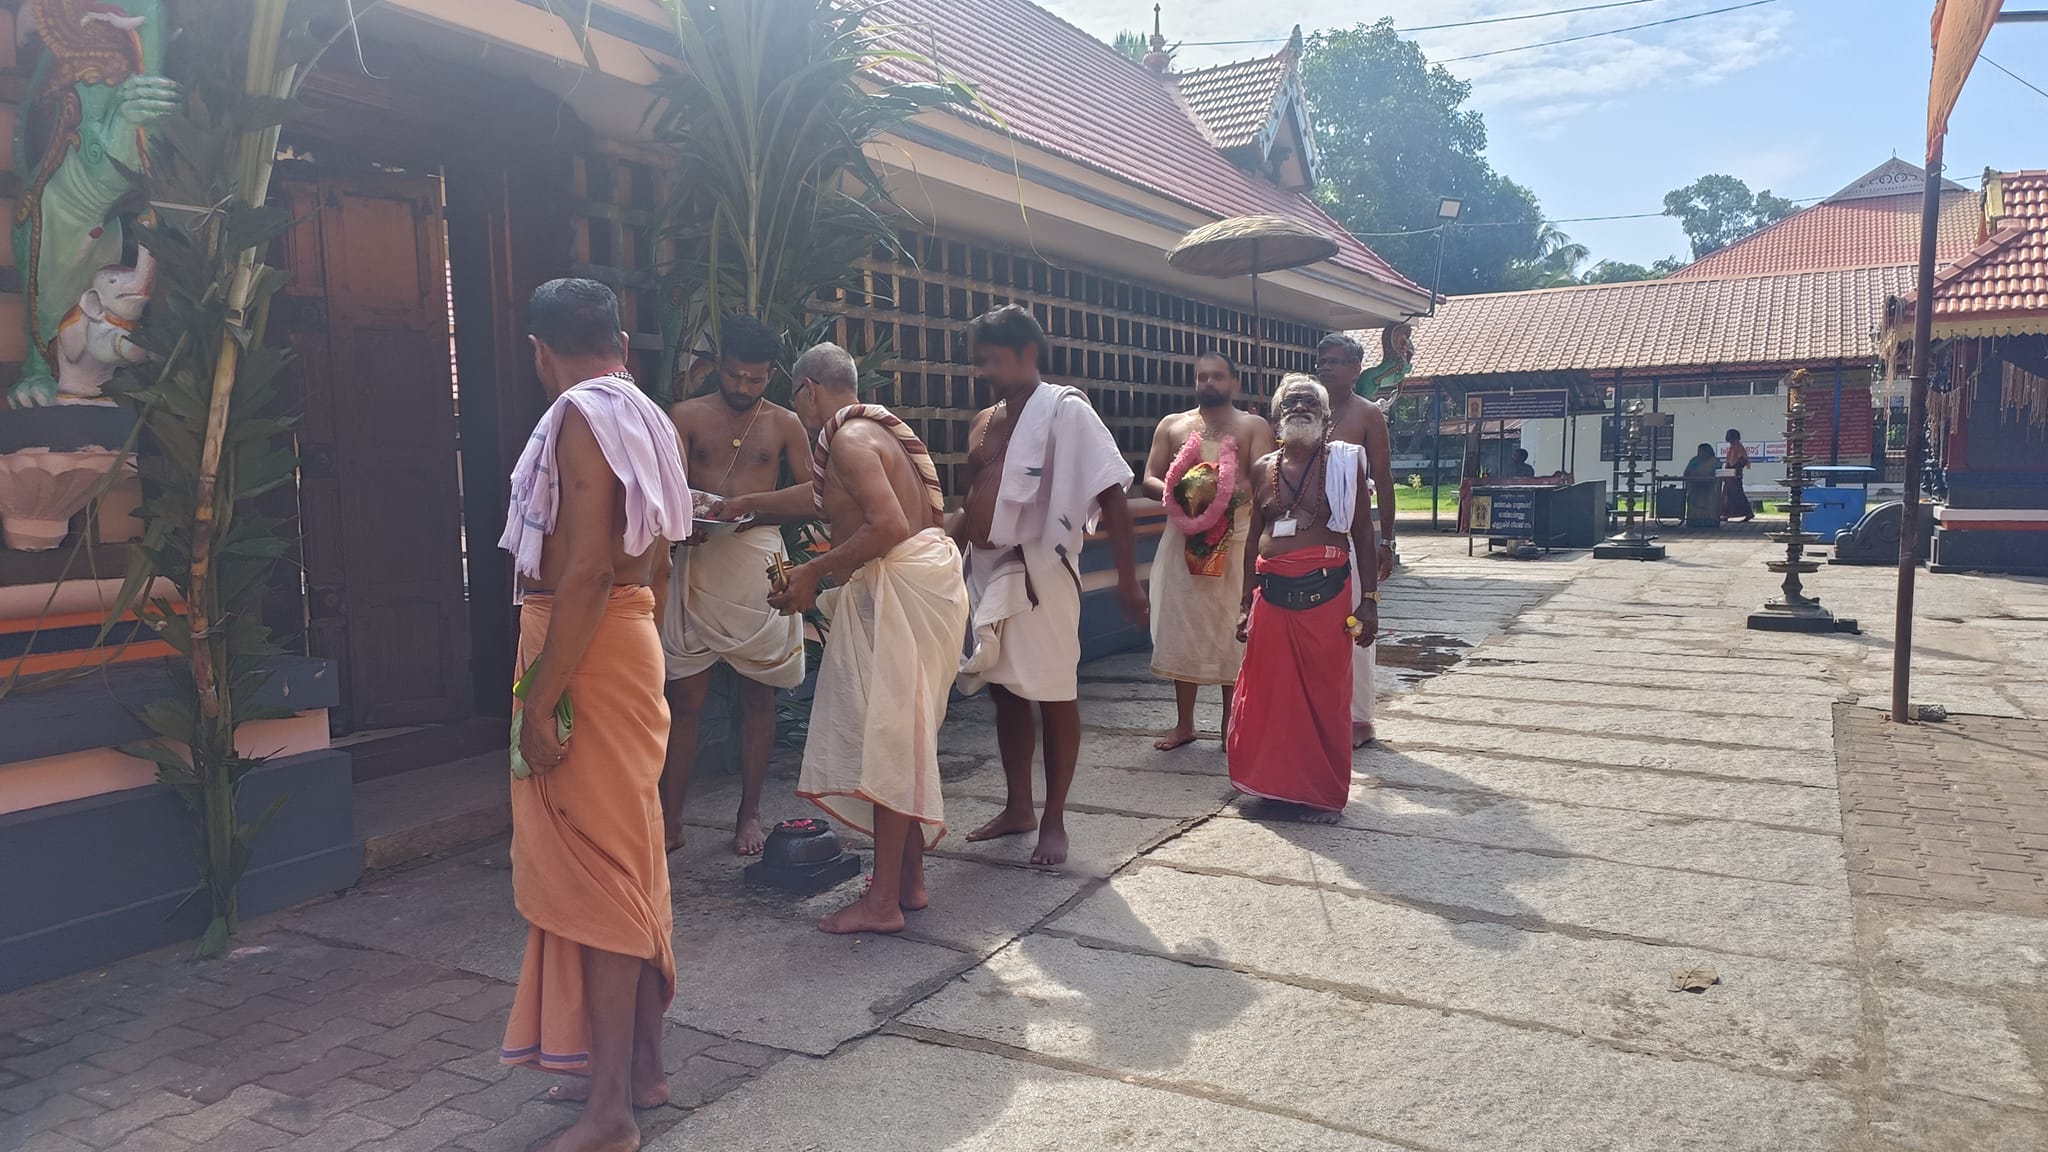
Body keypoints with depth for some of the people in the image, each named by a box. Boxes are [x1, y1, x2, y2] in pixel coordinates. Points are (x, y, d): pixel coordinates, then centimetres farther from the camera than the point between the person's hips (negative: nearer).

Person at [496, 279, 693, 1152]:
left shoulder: (581, 415, -14)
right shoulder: (641, 416, 14)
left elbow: (587, 569, -23)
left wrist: (540, 699, -22)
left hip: (586, 647, -10)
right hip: (631, 637, 10)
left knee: (593, 866, -3)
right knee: (629, 858, 15)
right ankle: (641, 1066, 27)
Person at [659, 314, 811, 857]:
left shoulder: (785, 425, 8)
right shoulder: (686, 416, 7)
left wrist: (754, 509, -13)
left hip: (758, 557, 1)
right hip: (698, 557, 0)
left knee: (757, 693, 5)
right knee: (684, 695, -1)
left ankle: (749, 813, 16)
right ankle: (671, 819, 8)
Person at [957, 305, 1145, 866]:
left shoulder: (1064, 410, -8)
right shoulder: (984, 422, 14)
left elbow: (1110, 492, -13)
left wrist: (1126, 576, -18)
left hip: (1038, 573, -7)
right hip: (985, 572, 8)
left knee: (1054, 697, 2)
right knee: (1006, 694, 15)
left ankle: (1054, 821, 12)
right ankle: (1018, 807, 28)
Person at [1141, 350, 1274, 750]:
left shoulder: (1253, 426, 8)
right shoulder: (1172, 425, 15)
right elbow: (1149, 481, 8)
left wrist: (1233, 494, -24)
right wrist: (1179, 491, -13)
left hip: (1236, 536, -2)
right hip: (1184, 536, 2)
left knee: (1232, 628, 0)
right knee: (1181, 626, 3)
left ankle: (1230, 722, 12)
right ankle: (1184, 724, 14)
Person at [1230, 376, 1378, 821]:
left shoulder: (1344, 463, 2)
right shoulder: (1263, 469, 11)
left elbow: (1363, 534, 2)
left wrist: (1369, 599, -4)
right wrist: (1247, 603, 13)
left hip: (1326, 594, -3)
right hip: (1272, 595, 3)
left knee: (1325, 694, 2)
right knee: (1269, 692, 6)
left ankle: (1323, 793, 14)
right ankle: (1276, 782, 22)